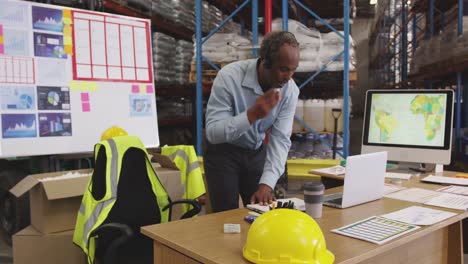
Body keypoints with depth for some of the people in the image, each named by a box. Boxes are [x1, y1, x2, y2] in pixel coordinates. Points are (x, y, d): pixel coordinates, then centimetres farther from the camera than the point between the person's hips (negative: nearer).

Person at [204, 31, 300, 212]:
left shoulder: (290, 89, -16)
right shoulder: (229, 77, -27)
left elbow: (280, 139, -18)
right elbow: (212, 132, -27)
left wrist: (266, 184, -28)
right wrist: (252, 114, -38)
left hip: (257, 153, 3)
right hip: (223, 153, -3)